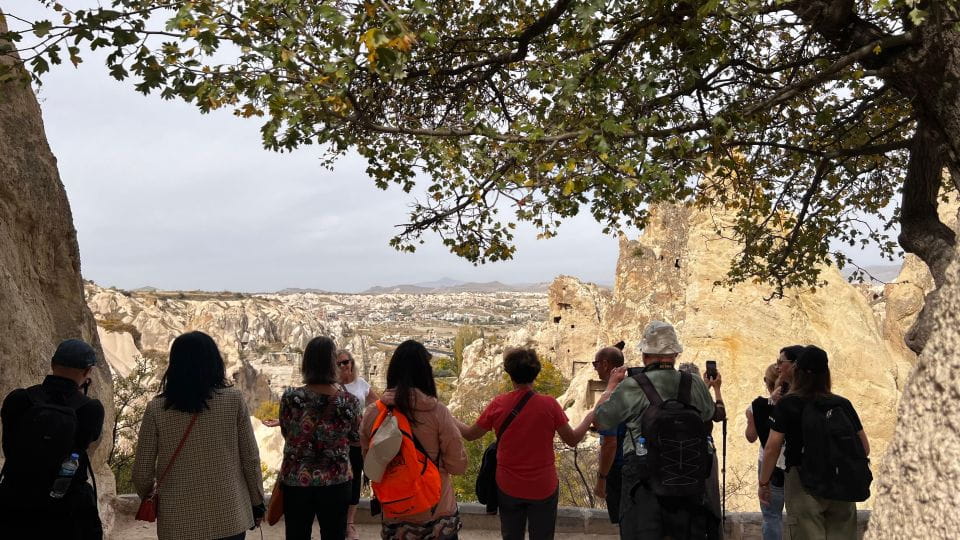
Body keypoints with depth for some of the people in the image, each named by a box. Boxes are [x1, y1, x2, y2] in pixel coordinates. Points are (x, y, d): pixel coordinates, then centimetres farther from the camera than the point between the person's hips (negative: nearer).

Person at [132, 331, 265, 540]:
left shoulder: (156, 408, -7)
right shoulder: (233, 399, -9)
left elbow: (142, 471, -2)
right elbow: (250, 459, -4)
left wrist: (148, 498, 19)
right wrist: (257, 502, 10)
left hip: (179, 522, 0)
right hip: (229, 517, 0)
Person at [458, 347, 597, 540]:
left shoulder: (498, 405, -11)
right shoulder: (549, 405, -16)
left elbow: (470, 434, 0)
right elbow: (572, 439, -6)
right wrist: (589, 418, 10)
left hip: (508, 488, 1)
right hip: (543, 488, -1)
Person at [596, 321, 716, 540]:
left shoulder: (631, 387, -14)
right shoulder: (696, 384, -3)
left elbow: (600, 419, 0)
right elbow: (709, 416, 17)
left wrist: (611, 385, 15)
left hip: (643, 483, -3)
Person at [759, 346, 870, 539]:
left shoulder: (787, 404, -6)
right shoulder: (843, 404, 3)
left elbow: (772, 448, -11)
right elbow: (865, 448, 7)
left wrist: (764, 483, -1)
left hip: (804, 483, -3)